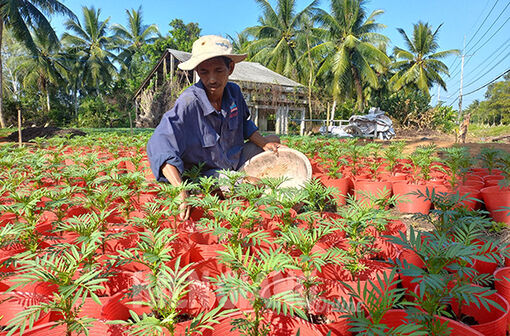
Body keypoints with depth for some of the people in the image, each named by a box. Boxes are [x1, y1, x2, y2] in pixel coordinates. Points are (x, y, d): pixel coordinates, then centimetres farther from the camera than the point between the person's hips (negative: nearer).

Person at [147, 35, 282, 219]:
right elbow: (159, 146, -40)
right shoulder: (189, 102, -30)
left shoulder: (233, 91, -10)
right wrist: (181, 192, -52)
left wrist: (263, 142, -5)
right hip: (208, 174, -7)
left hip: (237, 159, 7)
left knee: (274, 141, 14)